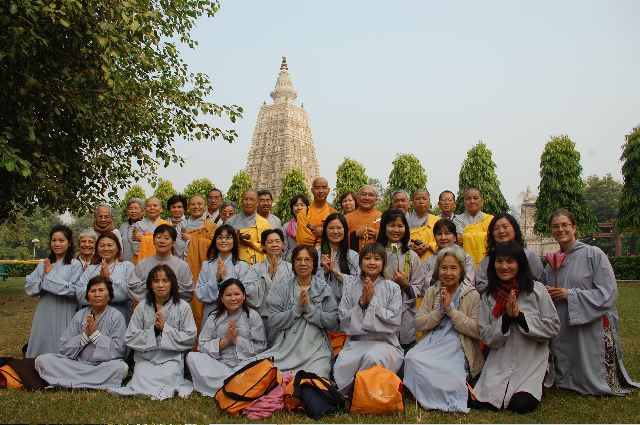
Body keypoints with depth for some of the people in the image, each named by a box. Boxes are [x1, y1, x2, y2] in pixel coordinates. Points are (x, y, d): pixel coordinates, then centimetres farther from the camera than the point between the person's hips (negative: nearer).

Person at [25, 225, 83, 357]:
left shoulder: (75, 264, -4)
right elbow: (29, 288, 7)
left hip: (63, 317, -4)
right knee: (39, 350, 10)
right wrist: (45, 278, -11)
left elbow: (72, 290, -15)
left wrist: (50, 275, -9)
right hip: (44, 315, 4)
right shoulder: (43, 264, 9)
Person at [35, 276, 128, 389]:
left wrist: (95, 333, -12)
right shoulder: (80, 315, 9)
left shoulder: (116, 317, 0)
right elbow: (64, 349, 4)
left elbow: (118, 350, -11)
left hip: (103, 365, -3)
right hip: (77, 363, 3)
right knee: (42, 360, -14)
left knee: (120, 367, -35)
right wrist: (85, 335, -11)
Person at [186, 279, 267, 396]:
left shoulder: (253, 316, 2)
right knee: (192, 357, -21)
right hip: (219, 364, 3)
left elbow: (260, 347, -3)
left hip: (245, 362, -3)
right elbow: (202, 346, 1)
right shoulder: (214, 317, 8)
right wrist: (225, 341, -11)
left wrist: (237, 340, -12)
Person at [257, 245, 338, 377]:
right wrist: (297, 308, -11)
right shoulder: (281, 290, 8)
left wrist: (309, 308, -12)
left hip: (316, 349, -1)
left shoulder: (324, 289, 6)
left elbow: (332, 321, -2)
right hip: (286, 348, 1)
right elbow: (273, 322, -1)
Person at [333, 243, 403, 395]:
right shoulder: (351, 285, 8)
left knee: (373, 358, -36)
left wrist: (373, 300, -10)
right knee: (341, 367, -30)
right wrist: (361, 302, -11)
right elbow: (344, 320, 3)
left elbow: (394, 322, -5)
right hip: (356, 342, 1)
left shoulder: (392, 288, 4)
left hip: (385, 342, -1)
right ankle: (341, 398, 1)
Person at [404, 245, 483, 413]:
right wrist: (440, 311, -7)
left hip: (457, 347, -5)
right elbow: (418, 324, 7)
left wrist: (451, 309, -12)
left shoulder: (472, 295, 2)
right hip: (432, 342, 5)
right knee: (411, 358, -28)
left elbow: (478, 331, -8)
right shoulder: (432, 292, 14)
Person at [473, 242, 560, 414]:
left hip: (532, 358, -2)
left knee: (521, 404, -19)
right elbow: (486, 337, 1)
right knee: (488, 401, -16)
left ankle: (535, 386, 13)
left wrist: (520, 316, -16)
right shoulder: (488, 296, 4)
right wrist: (506, 317, -15)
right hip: (500, 361, 2)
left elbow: (553, 327, -5)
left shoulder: (536, 289, -3)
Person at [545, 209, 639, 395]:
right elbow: (548, 294, 20)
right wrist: (546, 294, -5)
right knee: (565, 380, 10)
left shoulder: (593, 254, -7)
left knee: (593, 382, 1)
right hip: (563, 332, 5)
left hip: (591, 328, -5)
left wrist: (570, 294, -17)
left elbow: (607, 293, -14)